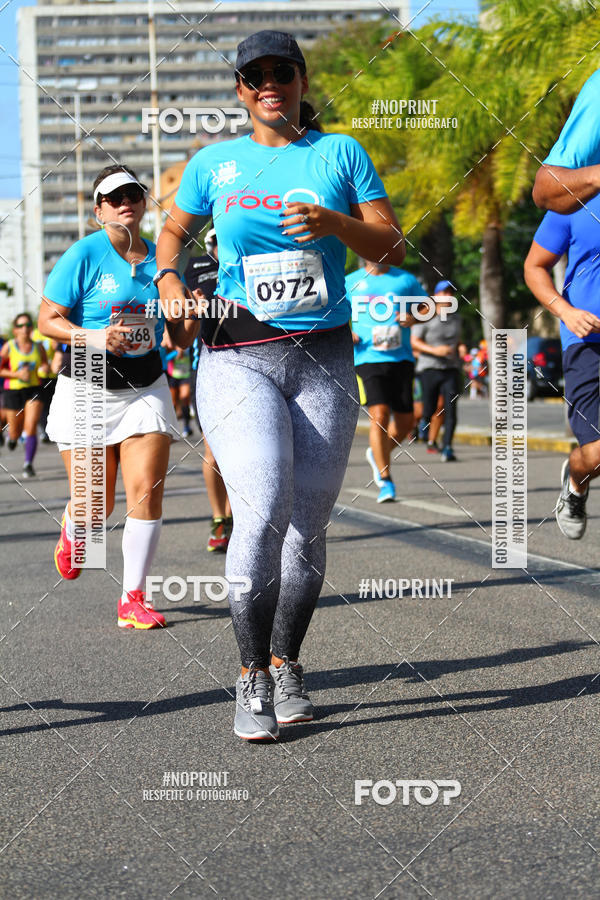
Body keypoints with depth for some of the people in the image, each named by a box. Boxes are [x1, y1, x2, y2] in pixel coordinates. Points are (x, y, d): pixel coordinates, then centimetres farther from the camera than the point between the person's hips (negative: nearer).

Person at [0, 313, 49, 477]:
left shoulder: (38, 347, 2)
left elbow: (46, 365, 16)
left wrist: (45, 369, -8)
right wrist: (17, 374, -17)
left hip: (34, 391, 1)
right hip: (13, 391, 0)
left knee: (31, 427, -16)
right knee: (15, 432, 10)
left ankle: (28, 464, -7)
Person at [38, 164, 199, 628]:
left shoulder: (160, 257, 6)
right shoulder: (84, 255, -7)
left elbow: (180, 337, 10)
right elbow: (49, 320, -8)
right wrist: (97, 337, -23)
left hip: (146, 387, 3)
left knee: (146, 491, -10)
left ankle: (133, 599, 2)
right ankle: (72, 533, 41)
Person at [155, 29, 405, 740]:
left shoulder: (341, 154, 8)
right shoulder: (215, 162, 9)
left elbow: (392, 250, 4)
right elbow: (174, 230, 26)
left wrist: (335, 223, -14)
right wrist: (168, 283, 7)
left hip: (324, 360, 1)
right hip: (237, 359, -1)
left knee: (308, 527, 3)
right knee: (262, 513, -19)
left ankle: (285, 667, 22)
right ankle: (251, 679, -7)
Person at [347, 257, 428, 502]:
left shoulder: (405, 280, 10)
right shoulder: (350, 282, 9)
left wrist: (414, 319, -4)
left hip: (401, 359, 2)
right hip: (368, 360, -2)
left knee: (406, 421, 3)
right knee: (379, 416, -17)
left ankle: (377, 454, 33)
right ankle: (385, 481, -9)